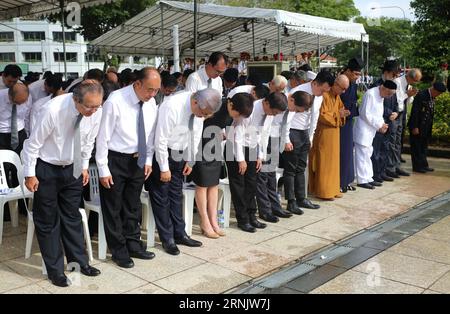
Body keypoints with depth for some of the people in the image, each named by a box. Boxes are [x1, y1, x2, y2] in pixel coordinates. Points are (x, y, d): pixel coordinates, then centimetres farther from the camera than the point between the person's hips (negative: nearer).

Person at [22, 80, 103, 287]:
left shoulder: (97, 111, -17)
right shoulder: (54, 110, -30)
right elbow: (33, 143, -18)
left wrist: (84, 166, 9)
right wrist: (30, 174, -12)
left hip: (72, 168, 4)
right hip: (46, 169, -4)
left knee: (72, 216, 14)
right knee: (47, 220, 5)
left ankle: (78, 261, 27)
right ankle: (55, 270, 18)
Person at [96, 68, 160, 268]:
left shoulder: (151, 103, -4)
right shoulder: (115, 101, -22)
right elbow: (103, 136, -17)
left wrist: (148, 160, 5)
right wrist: (103, 169, -15)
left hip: (138, 159, 6)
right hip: (115, 160, -5)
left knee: (133, 205, 17)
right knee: (113, 207, 7)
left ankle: (133, 245, 32)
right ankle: (119, 250, 21)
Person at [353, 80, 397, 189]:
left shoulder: (381, 96, 13)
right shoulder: (370, 94, -16)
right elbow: (365, 114, -20)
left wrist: (382, 124, 0)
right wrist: (379, 125, -17)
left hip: (371, 131, 9)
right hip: (363, 130, -9)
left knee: (368, 154, 12)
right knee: (363, 154, -5)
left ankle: (368, 178, 18)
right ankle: (362, 180, 0)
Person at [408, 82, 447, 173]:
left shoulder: (432, 98, 10)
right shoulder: (421, 96, -16)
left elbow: (431, 113, 13)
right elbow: (415, 112, -18)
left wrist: (430, 127, 9)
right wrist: (415, 127, -19)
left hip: (426, 128, 9)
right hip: (418, 127, -8)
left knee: (424, 147, 13)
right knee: (417, 147, 0)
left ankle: (423, 165, 20)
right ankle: (417, 166, 6)